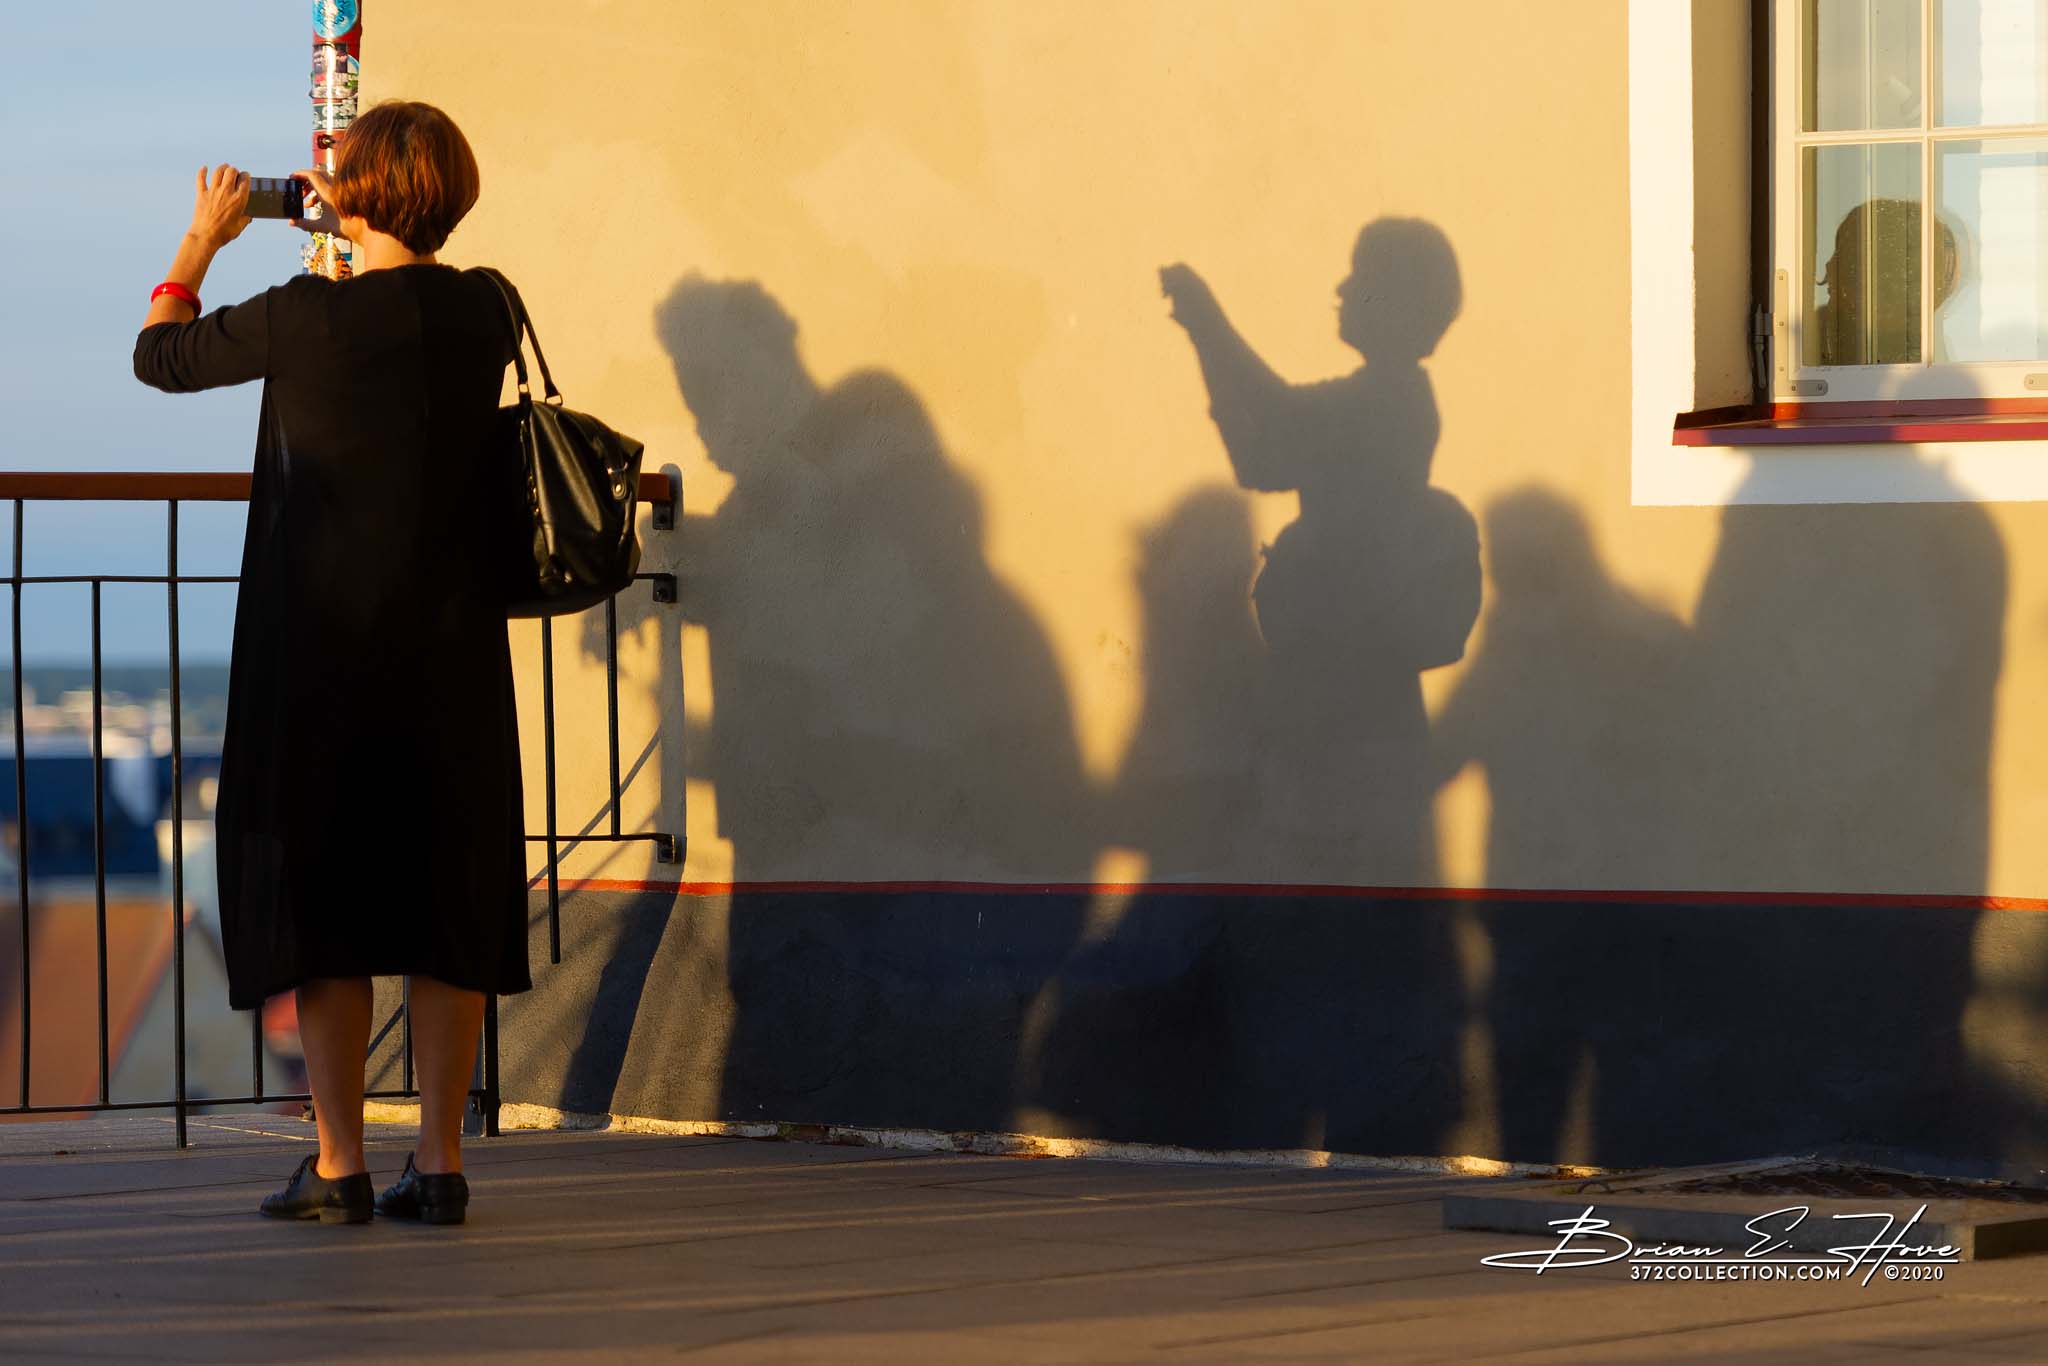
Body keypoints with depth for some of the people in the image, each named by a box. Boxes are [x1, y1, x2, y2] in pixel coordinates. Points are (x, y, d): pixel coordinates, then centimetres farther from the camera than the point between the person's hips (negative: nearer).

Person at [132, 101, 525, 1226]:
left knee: (321, 892, 2)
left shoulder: (306, 318, -13)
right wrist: (366, 245, 29)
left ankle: (337, 1165, 1)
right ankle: (439, 1161, 6)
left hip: (322, 646, -4)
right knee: (445, 891, 7)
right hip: (453, 651, 4)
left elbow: (158, 354, 3)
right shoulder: (484, 312, 0)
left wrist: (202, 240, 16)